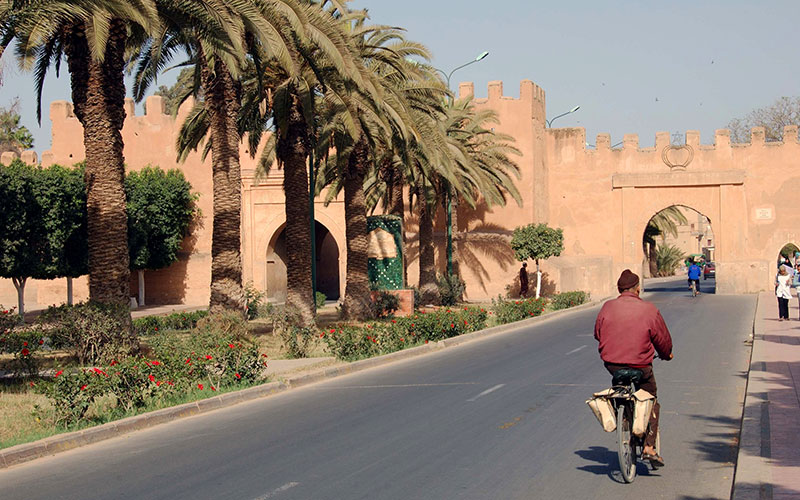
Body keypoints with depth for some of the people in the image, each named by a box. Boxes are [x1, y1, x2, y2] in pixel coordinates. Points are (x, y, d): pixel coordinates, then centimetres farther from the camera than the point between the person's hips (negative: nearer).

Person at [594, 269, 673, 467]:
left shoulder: (607, 307, -2)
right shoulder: (649, 310, -7)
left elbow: (597, 333, 12)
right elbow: (663, 339, 3)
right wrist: (666, 355, 24)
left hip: (611, 363, 2)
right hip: (640, 366, -2)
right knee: (651, 402, 15)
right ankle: (649, 447, 4)